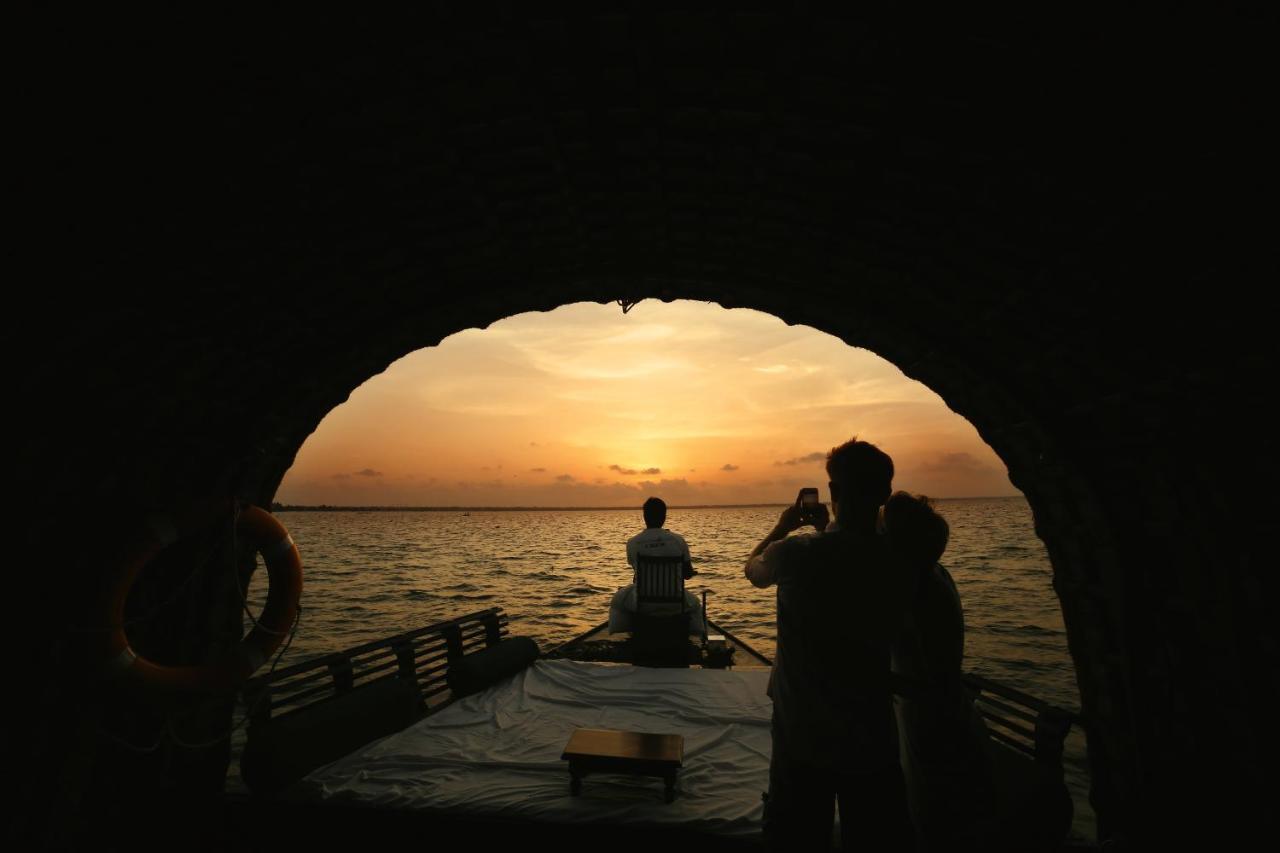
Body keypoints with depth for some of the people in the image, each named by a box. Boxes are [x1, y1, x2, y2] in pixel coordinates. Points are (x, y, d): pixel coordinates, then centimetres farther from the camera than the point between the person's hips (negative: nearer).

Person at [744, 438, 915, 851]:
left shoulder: (796, 552, -19)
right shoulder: (898, 562, -11)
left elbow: (752, 568, 4)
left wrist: (784, 526, 16)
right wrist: (829, 532, 15)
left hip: (801, 735, -2)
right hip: (872, 739, 2)